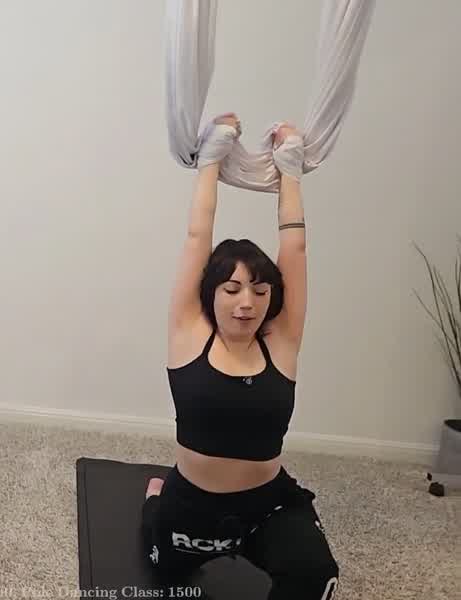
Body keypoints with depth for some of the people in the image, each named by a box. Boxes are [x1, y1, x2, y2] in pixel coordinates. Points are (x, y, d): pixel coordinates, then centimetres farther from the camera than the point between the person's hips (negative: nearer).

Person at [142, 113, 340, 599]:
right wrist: (211, 159, -8)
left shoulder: (279, 344, -10)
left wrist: (289, 169, -4)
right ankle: (156, 494, 56)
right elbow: (198, 236, -15)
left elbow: (294, 248, -11)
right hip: (190, 505, 0)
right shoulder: (189, 336, -13)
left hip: (269, 503, 0)